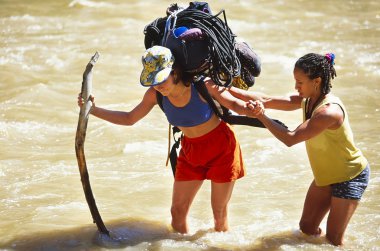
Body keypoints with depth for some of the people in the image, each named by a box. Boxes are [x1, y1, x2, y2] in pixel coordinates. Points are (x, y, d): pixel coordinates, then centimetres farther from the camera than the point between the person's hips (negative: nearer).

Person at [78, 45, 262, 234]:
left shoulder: (202, 86, -27)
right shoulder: (155, 94, -14)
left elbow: (233, 103, -19)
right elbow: (129, 119, -4)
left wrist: (250, 109, -43)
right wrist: (93, 110, -14)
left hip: (221, 148, -4)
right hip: (190, 150, 4)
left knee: (219, 213, 4)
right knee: (177, 211, 4)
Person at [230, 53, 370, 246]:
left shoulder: (329, 111, -33)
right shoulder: (307, 100, -6)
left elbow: (290, 139, -34)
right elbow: (267, 101, -7)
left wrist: (261, 117, -31)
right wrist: (229, 90, -12)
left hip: (350, 176, -8)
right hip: (326, 175, 8)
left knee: (333, 239, -5)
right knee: (306, 228, 12)